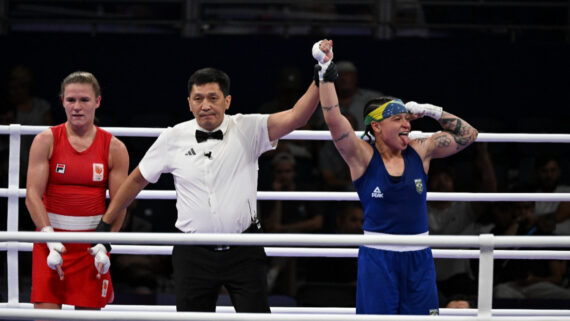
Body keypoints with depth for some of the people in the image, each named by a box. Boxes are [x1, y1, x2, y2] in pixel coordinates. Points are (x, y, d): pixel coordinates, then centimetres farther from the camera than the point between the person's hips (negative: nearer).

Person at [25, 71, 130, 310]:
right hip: (51, 239, -1)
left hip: (92, 242, 1)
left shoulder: (114, 148, 1)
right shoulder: (46, 141, -1)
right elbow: (33, 194, -7)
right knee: (45, 312, -9)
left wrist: (104, 244, -14)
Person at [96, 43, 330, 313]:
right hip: (194, 253, 1)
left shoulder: (247, 129, -4)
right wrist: (105, 222, 15)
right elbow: (138, 179, 13)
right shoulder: (173, 139, 2)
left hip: (243, 251, -1)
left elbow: (295, 117, -16)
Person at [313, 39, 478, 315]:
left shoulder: (420, 152, 6)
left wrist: (431, 111, 4)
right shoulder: (362, 156, -5)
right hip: (377, 258, -3)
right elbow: (333, 119, -17)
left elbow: (467, 135, 13)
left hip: (418, 258, 3)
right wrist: (325, 73, -21)